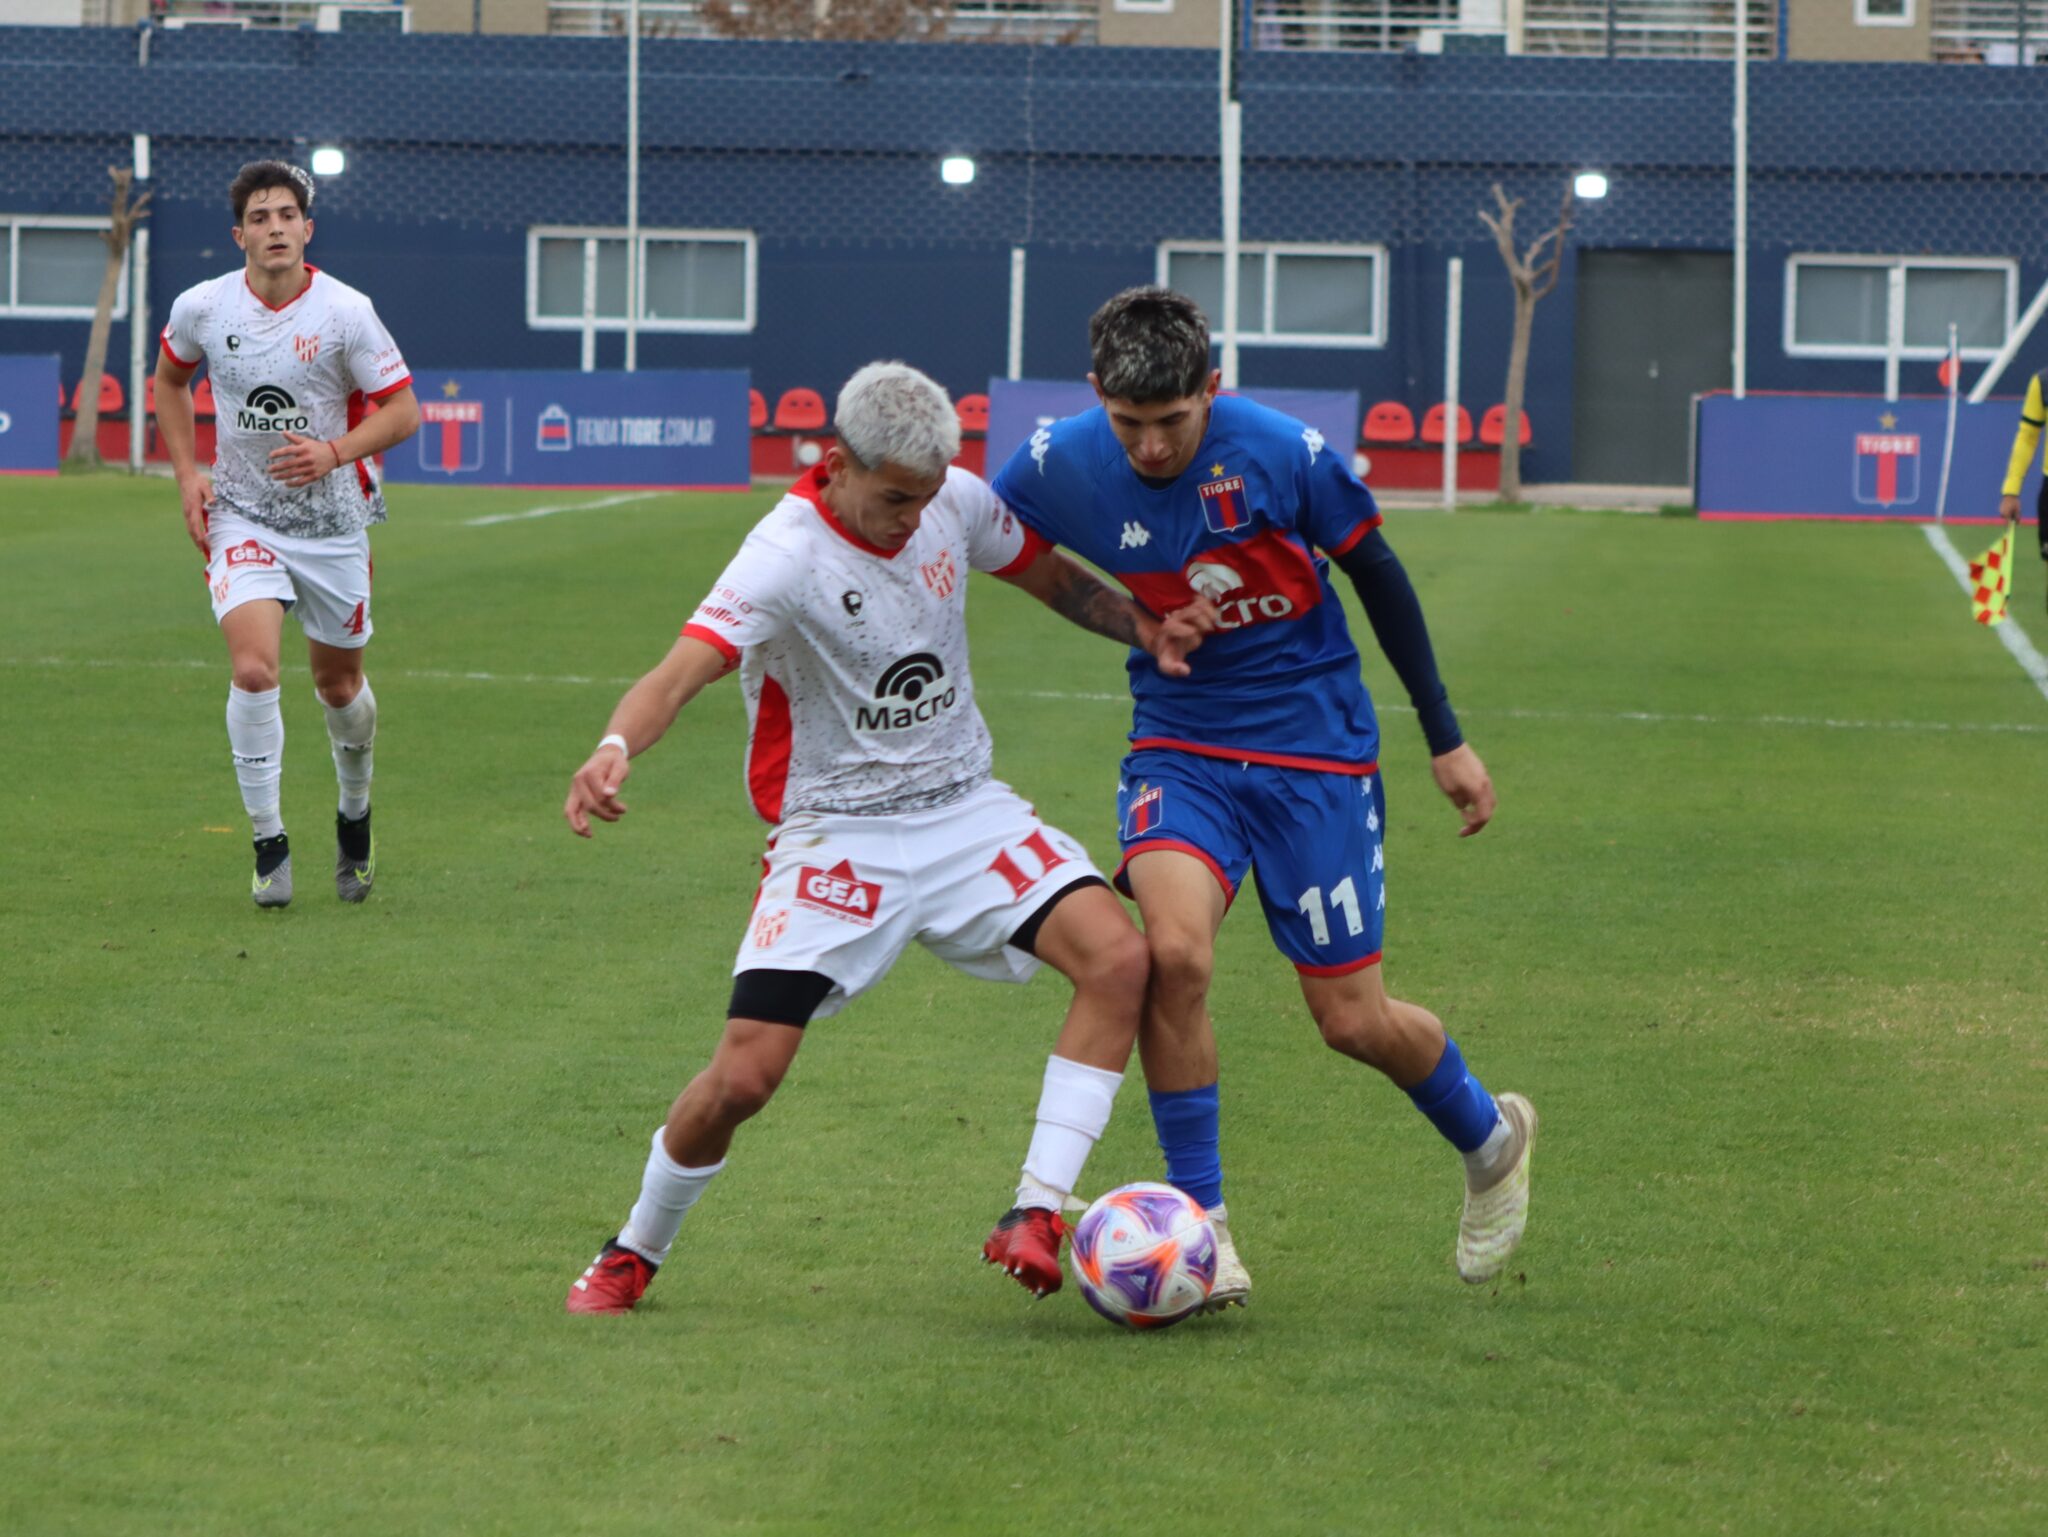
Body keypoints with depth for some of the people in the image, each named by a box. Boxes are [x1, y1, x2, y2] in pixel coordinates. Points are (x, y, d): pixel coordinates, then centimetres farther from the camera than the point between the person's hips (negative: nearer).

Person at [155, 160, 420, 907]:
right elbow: (170, 378, 15)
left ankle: (355, 816, 39)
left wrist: (333, 454, -23)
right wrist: (186, 472, 4)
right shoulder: (201, 308, -6)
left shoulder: (346, 312, -12)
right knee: (253, 669, -19)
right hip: (242, 517, 0)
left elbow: (403, 410, -7)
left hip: (332, 521, 0)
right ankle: (269, 844, -7)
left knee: (339, 683, 12)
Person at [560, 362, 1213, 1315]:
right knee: (744, 1073, -14)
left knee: (1118, 960, -20)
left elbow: (1050, 576, 17)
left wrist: (1147, 629, -2)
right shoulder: (788, 556, -21)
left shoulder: (957, 503, -4)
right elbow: (681, 671, -34)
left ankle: (1035, 1215, -15)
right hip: (838, 833, -5)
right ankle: (633, 1254, 14)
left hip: (965, 809, 5)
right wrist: (615, 751, -54)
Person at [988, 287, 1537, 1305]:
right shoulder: (1059, 466, -13)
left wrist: (1446, 741, 4)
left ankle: (1489, 1138, 34)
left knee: (1352, 1019, 2)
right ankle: (1201, 1222, -12)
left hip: (1316, 749, -1)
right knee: (1172, 951, -26)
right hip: (1180, 747, 2)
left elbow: (1376, 575, -2)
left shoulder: (1284, 455, -18)